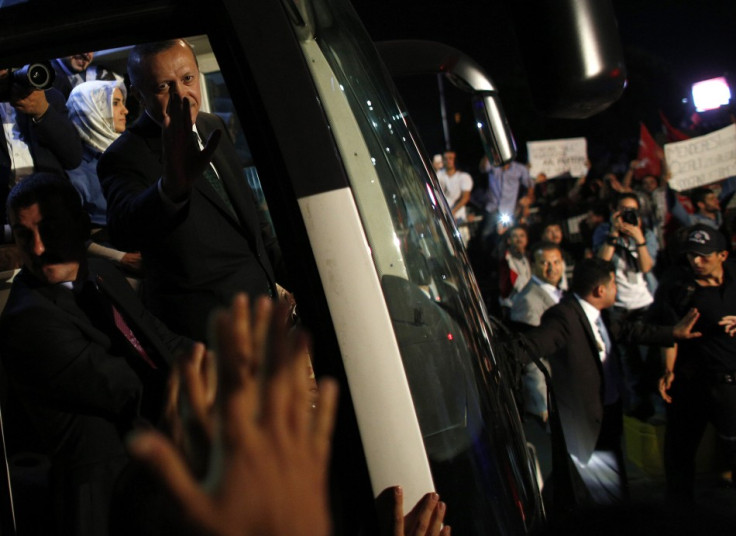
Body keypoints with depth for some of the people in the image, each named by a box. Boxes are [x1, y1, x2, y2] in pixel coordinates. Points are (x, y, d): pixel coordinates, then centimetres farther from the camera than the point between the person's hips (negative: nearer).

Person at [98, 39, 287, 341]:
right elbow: (124, 233, -41)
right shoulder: (124, 158, -19)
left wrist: (286, 270, 21)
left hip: (264, 294, 7)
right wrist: (171, 186, -60)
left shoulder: (212, 127, 5)